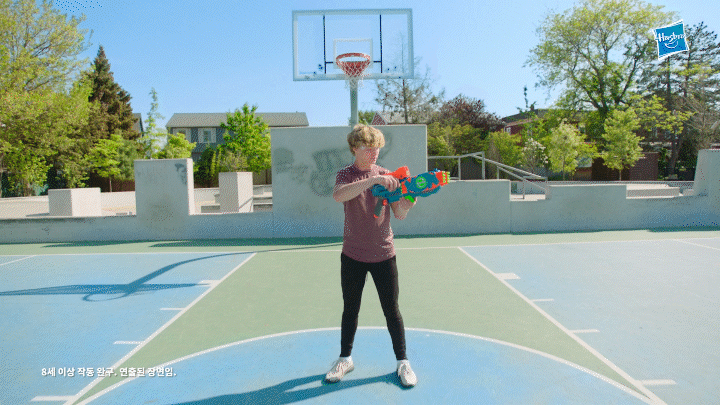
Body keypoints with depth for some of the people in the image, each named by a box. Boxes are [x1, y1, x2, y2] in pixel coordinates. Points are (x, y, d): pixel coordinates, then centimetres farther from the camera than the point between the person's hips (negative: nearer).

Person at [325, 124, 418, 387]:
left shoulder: (386, 175, 2)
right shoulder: (346, 174, -3)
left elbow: (399, 215, 0)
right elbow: (338, 195, -28)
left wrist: (405, 205, -23)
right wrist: (373, 180, -37)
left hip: (383, 254, 1)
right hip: (353, 255, 0)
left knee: (391, 309, 7)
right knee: (350, 308, 13)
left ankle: (402, 361, 24)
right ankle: (345, 359, 30)